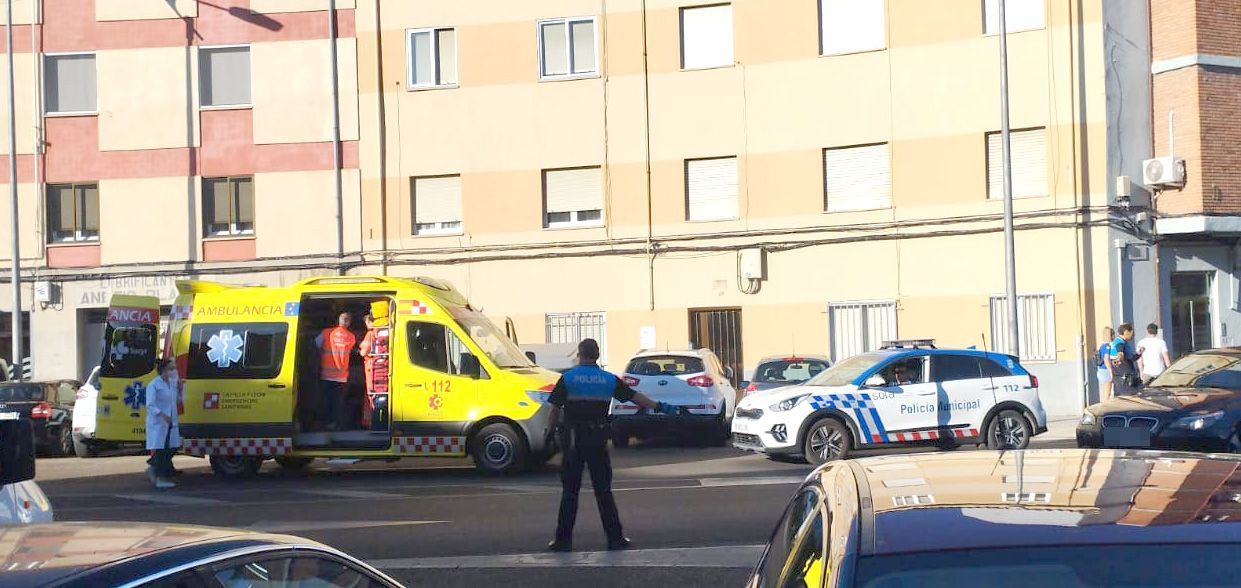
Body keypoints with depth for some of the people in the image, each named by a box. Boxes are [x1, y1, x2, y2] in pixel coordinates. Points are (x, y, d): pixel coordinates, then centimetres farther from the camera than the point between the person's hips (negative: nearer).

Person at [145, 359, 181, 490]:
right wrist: (162, 415, -28)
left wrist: (179, 389, 3)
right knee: (160, 450, -4)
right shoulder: (154, 385, -11)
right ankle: (161, 478, 2)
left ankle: (153, 469, 27)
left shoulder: (173, 383, 11)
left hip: (171, 422, 8)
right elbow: (150, 405, -15)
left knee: (172, 448, 8)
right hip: (158, 423, -8)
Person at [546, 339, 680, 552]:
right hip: (598, 438, 2)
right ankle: (615, 538, 7)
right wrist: (659, 407, 17)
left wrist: (551, 431, 9)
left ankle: (563, 539, 4)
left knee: (570, 491, 3)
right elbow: (634, 396, 9)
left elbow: (555, 409, -4)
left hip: (573, 439, -2)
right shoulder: (609, 380, 5)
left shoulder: (568, 378, -2)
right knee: (603, 490, 8)